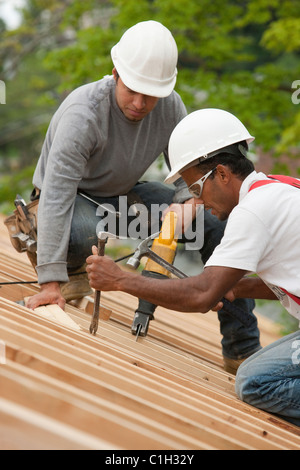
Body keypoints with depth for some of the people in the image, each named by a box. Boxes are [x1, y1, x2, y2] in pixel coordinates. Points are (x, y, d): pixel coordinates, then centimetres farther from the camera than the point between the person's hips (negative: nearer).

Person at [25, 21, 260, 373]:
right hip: (76, 198, -5)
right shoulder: (84, 113, -33)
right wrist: (51, 284, -46)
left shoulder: (170, 106, -15)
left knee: (219, 222, -10)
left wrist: (187, 204, -31)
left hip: (124, 193, 6)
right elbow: (56, 196, -39)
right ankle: (71, 270, -2)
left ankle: (243, 349, -2)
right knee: (83, 233, -43)